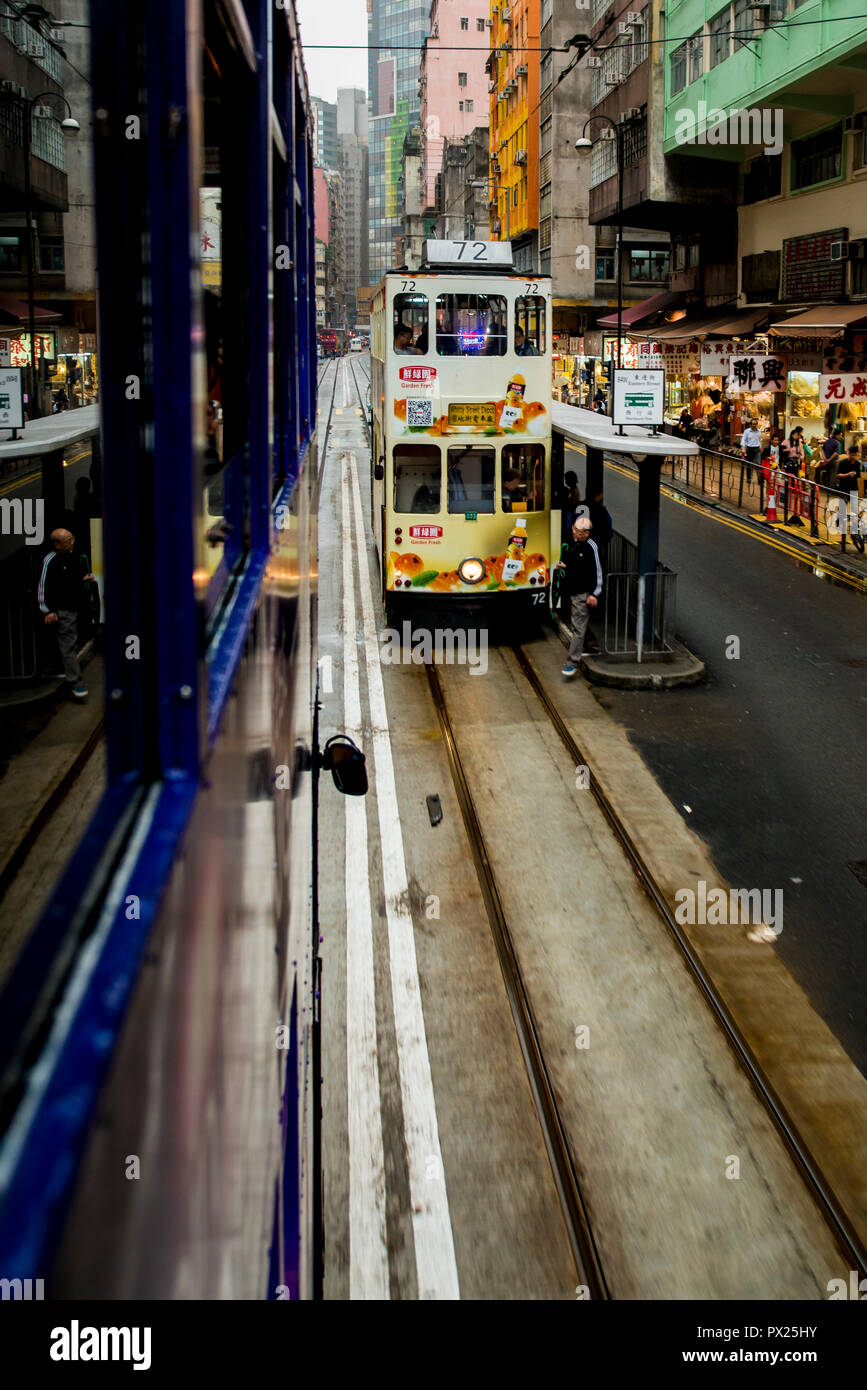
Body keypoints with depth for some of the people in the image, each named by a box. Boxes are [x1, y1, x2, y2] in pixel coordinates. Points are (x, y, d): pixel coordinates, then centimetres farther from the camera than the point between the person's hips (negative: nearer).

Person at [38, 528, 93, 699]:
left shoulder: (72, 557, 10)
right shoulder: (50, 561, -15)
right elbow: (44, 587, -15)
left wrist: (83, 579, 9)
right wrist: (48, 610, -17)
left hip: (74, 608, 8)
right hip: (61, 611, -8)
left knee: (73, 645, 17)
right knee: (68, 646, -10)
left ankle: (72, 680, 29)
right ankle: (75, 684, -11)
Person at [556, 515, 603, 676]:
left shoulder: (591, 547, -16)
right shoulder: (573, 543, 9)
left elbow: (597, 572, -15)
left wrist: (594, 594, -16)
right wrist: (563, 566, 6)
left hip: (583, 594, -9)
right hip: (571, 592, 9)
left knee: (578, 629, -8)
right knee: (575, 626, 19)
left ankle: (572, 663, -9)